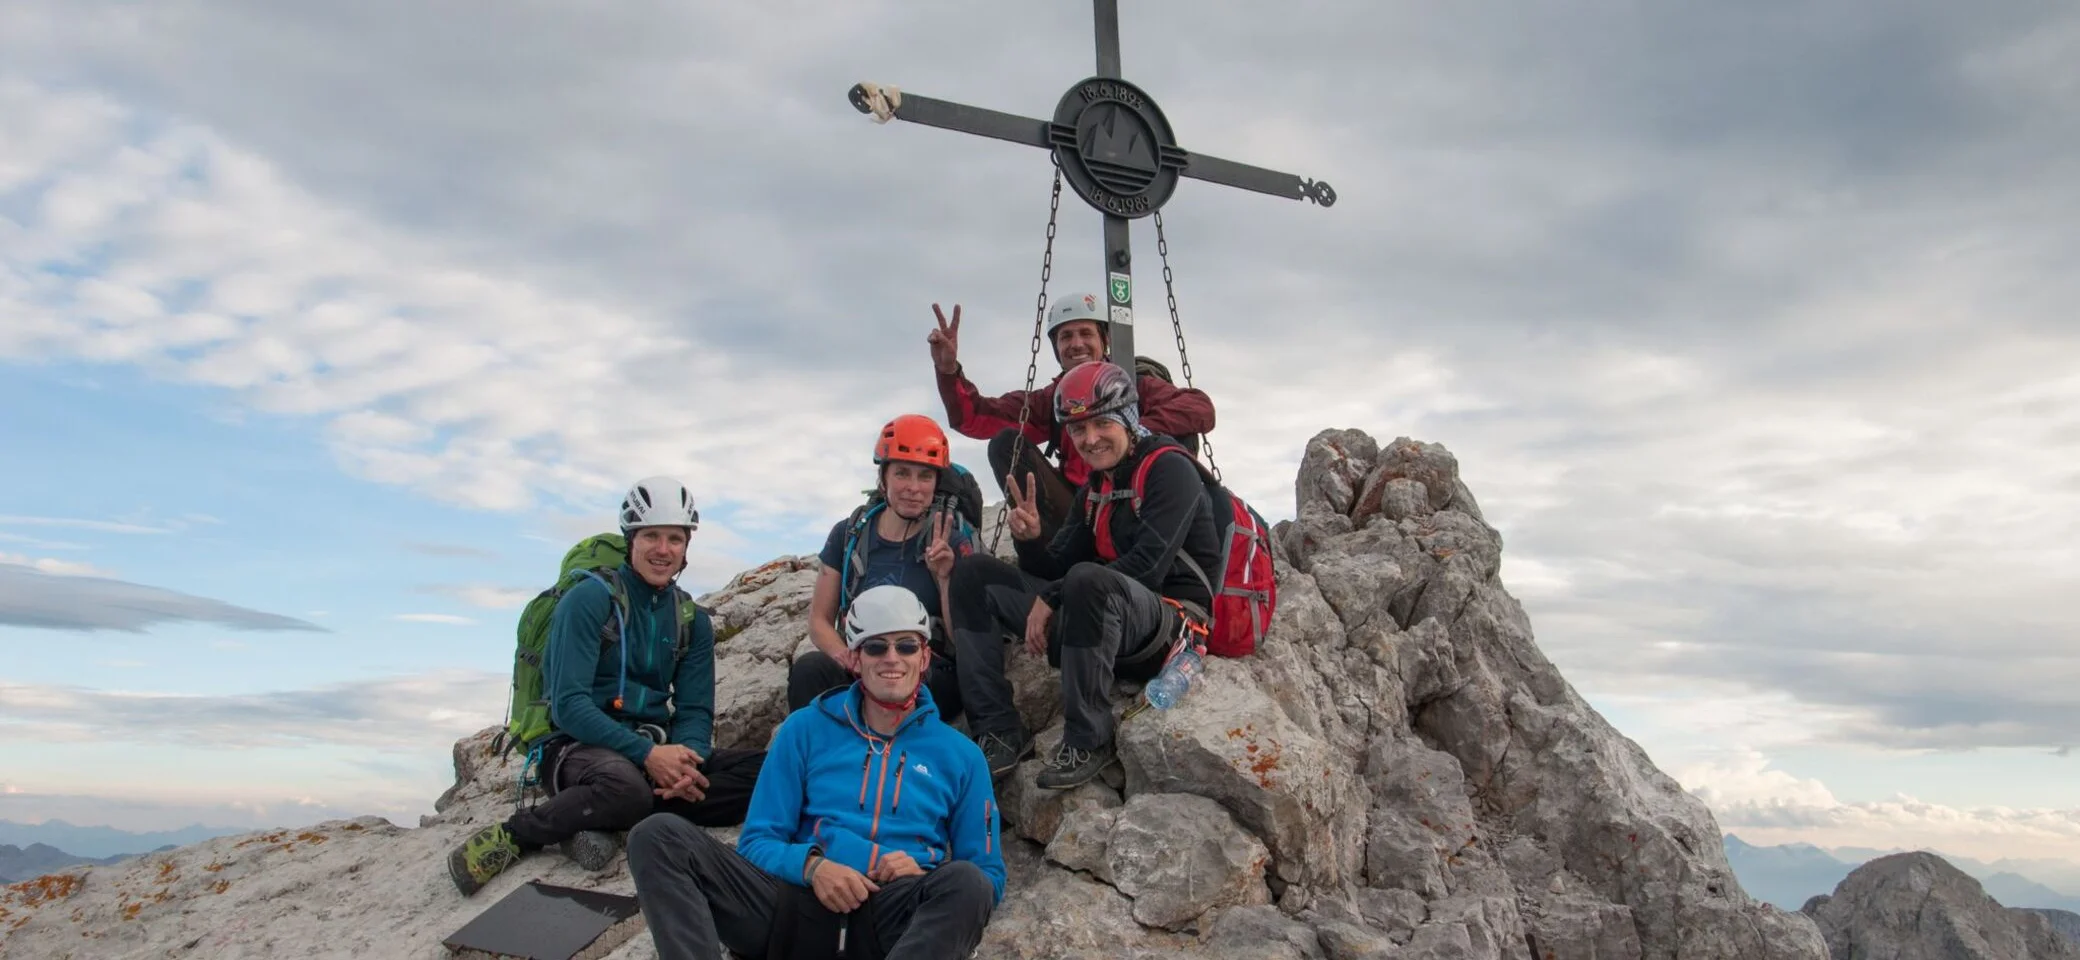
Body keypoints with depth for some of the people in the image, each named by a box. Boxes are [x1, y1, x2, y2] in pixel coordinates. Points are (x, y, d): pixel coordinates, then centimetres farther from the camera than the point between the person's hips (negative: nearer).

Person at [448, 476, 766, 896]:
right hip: (578, 747, -6)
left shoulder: (692, 621, 9)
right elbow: (568, 705, -15)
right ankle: (514, 834, -12)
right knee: (626, 786, -42)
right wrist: (646, 753, -26)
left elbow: (695, 711, 5)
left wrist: (685, 759, -19)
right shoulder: (589, 600, -7)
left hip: (656, 750, 6)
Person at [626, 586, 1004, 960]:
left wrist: (921, 876, -9)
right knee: (659, 836, -18)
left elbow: (989, 880, 12)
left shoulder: (960, 755, 13)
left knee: (966, 882, -35)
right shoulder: (805, 729, 14)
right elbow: (758, 841, 10)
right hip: (800, 906, 1)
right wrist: (811, 865, -12)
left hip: (895, 919, -1)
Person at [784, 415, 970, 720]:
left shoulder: (951, 543, 0)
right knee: (808, 668, -29)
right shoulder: (850, 534, 7)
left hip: (931, 678, -2)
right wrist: (847, 658, -14)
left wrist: (944, 579, -17)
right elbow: (819, 620, 7)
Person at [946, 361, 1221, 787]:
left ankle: (1087, 741, -23)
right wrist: (1030, 540, -11)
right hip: (1103, 626, 8)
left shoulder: (1170, 469, -7)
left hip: (1171, 622, -8)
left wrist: (1051, 600, -18)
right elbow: (1057, 571, 11)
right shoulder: (1094, 489, 17)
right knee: (975, 573, 1)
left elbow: (1146, 567, -19)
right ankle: (1000, 733, -8)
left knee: (1087, 580, -40)